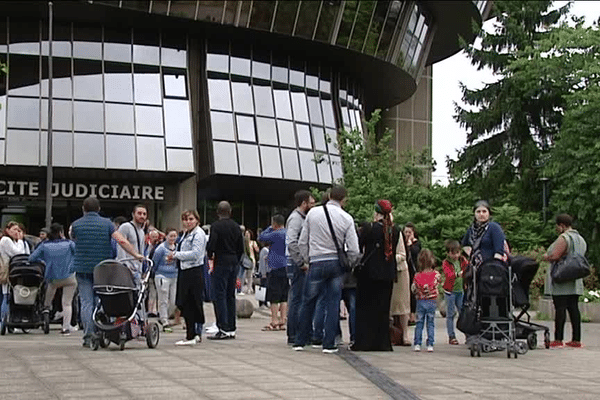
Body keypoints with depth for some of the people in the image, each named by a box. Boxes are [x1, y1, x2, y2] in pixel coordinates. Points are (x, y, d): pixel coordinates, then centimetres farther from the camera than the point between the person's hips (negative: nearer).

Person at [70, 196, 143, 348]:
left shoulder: (76, 225, 2)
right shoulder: (106, 223, 1)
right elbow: (121, 241, -7)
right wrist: (136, 254, -3)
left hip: (83, 268, 0)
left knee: (86, 303, 1)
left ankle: (88, 336, -4)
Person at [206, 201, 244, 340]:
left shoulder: (216, 226, -10)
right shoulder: (236, 227, 9)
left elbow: (211, 244, -16)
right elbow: (241, 247, 10)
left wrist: (210, 256, 3)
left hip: (221, 263, -6)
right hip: (234, 263, 6)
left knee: (219, 296, -5)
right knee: (231, 296, 11)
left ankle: (224, 329, -9)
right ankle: (231, 329, 13)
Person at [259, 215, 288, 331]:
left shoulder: (276, 234, -14)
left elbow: (261, 238, -6)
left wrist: (269, 228, 4)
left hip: (276, 269, -8)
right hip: (287, 268, 8)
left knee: (274, 297, -3)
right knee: (284, 297, 8)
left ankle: (274, 322, -3)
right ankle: (282, 321, 9)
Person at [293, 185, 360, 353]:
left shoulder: (313, 213, 0)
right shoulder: (346, 218, -3)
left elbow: (302, 242, 3)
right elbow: (354, 250, -5)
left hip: (317, 262, 0)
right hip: (337, 264, 0)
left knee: (308, 302, 10)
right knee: (333, 304, 6)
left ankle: (300, 341, 15)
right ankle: (329, 344, 7)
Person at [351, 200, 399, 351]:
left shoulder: (368, 228, -10)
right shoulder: (395, 230, 1)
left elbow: (358, 248, -3)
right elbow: (394, 252, 6)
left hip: (369, 272, -3)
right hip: (387, 274, 4)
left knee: (365, 307, 5)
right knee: (383, 308, 10)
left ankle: (363, 342, 4)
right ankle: (382, 343, 11)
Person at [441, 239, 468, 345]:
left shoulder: (462, 260, 7)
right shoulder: (446, 263, -7)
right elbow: (448, 274, -23)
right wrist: (457, 274, -42)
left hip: (460, 290, 4)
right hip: (450, 291, -4)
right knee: (450, 314, 0)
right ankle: (451, 336, 5)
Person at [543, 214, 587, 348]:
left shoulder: (563, 238, -12)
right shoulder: (580, 239, 17)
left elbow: (554, 256, -21)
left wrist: (546, 256, 0)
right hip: (575, 281, 8)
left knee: (560, 308, -7)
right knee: (573, 308, 8)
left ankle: (558, 340, -7)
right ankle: (576, 340, 9)